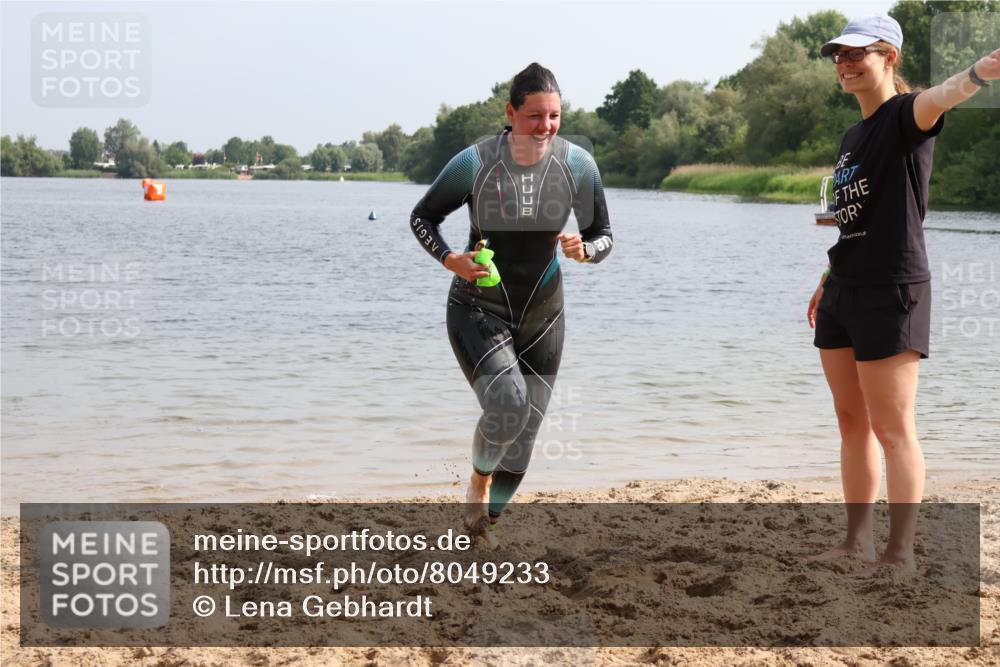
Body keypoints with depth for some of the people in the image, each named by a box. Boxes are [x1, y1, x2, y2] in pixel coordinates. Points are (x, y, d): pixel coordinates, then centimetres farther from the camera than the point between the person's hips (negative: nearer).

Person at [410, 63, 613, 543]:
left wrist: (586, 249, -20)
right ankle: (478, 482, 7)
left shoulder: (577, 165, -9)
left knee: (525, 430, 7)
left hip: (542, 314, 4)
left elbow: (603, 235, 3)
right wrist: (449, 259, -20)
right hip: (478, 310, -3)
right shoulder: (475, 162, -15)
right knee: (508, 403, -25)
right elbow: (422, 218, -2)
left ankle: (486, 524, 30)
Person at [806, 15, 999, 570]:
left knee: (893, 429, -5)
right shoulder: (853, 137, 16)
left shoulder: (904, 117, -10)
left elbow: (935, 100, -34)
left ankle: (901, 554, 0)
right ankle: (857, 542, 22)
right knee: (852, 422, 13)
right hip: (844, 295, 9)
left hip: (891, 293, -9)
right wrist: (829, 280, 25)